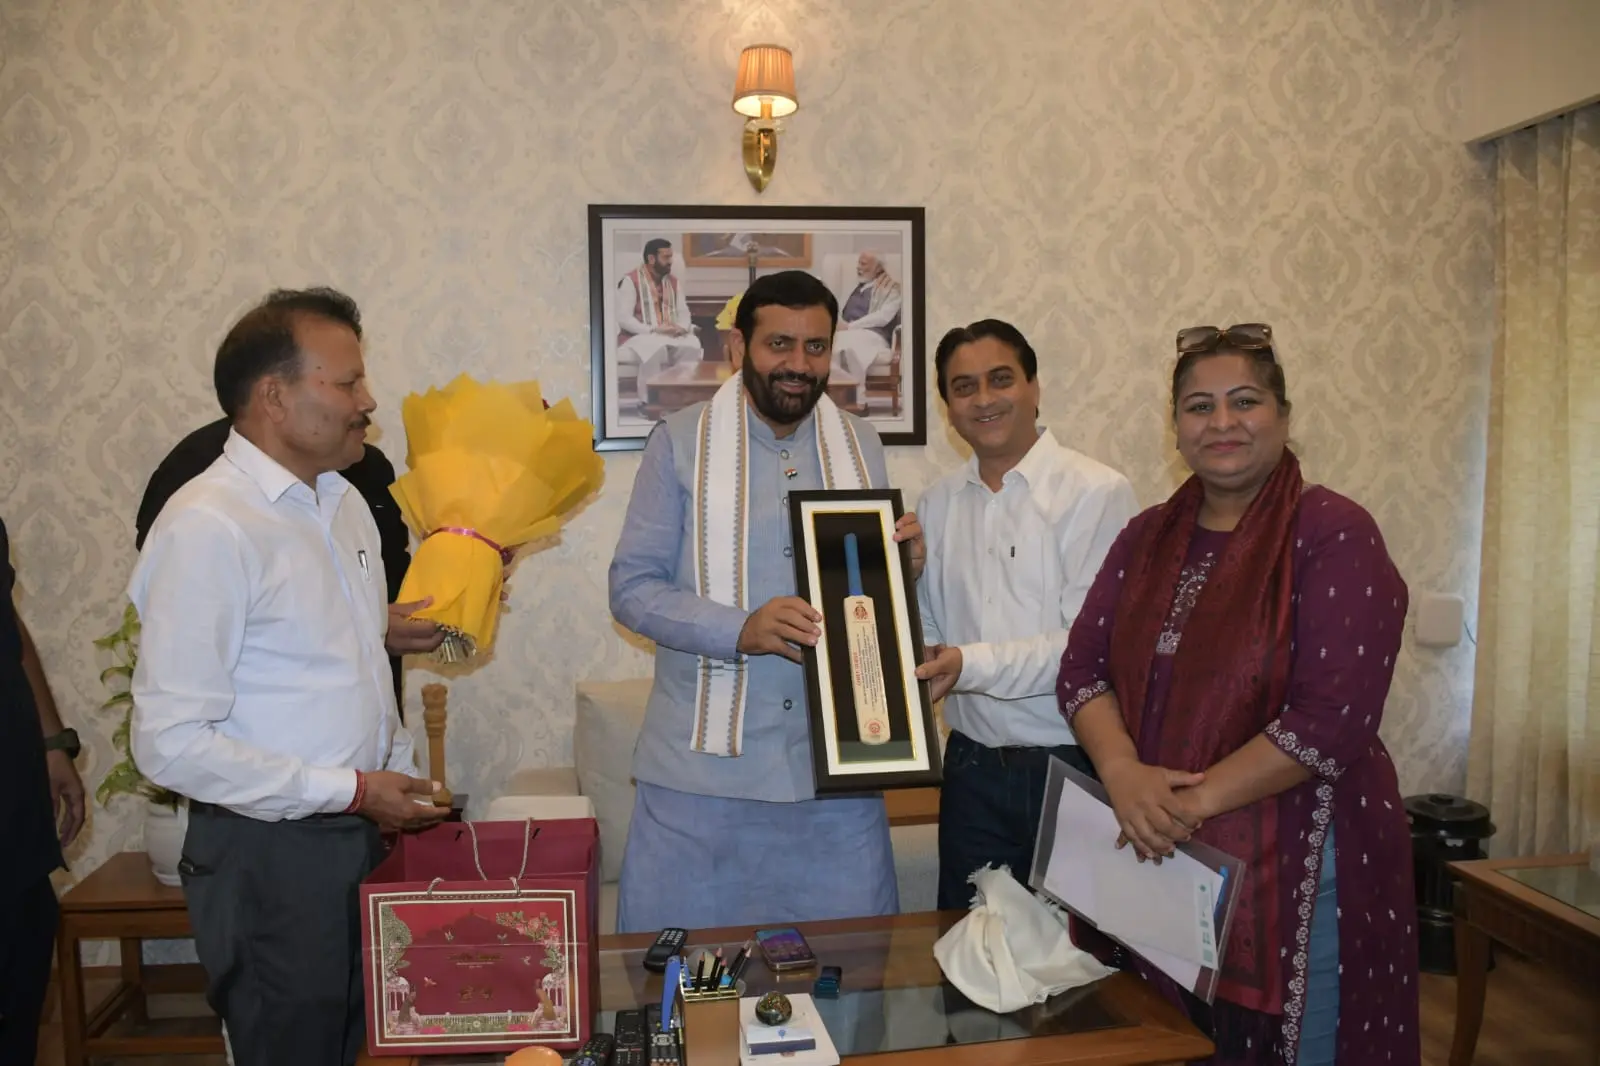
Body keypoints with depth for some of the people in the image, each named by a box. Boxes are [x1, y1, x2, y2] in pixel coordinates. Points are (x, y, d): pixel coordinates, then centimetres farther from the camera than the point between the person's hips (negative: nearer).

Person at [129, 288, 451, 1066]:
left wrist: (397, 775, 9)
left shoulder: (343, 503, 8)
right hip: (269, 852, -7)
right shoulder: (208, 526, -19)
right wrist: (351, 790, -20)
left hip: (362, 828, 7)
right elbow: (172, 744, -22)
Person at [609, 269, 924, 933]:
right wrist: (740, 629, -19)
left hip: (836, 765, 3)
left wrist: (906, 567, -4)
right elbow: (632, 588, -4)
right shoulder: (682, 442, 1)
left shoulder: (862, 447, 11)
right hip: (705, 764, -2)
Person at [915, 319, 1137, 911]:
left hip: (1072, 766, -5)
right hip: (974, 766, 5)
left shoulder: (1098, 493, -10)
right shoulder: (938, 503, 8)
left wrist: (974, 664, -22)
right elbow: (929, 633, 12)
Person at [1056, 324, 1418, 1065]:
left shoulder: (1335, 534, -11)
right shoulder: (1148, 536, 7)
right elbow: (1083, 670, 3)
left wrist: (1196, 801, -19)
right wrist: (1123, 773, -15)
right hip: (1161, 862, 5)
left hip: (1293, 867, -5)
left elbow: (1332, 719, -18)